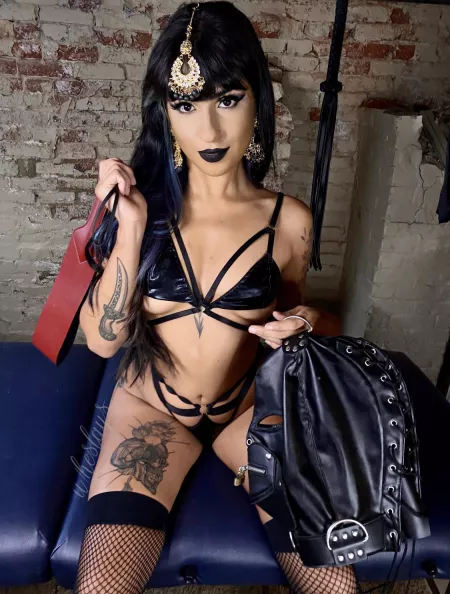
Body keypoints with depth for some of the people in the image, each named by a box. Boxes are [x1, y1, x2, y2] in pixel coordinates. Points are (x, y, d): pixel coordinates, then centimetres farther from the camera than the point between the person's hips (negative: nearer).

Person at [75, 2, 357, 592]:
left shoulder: (288, 220, -9)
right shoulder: (142, 202, -10)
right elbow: (103, 339, -12)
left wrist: (303, 324, -14)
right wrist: (131, 228, -23)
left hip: (250, 407, 1)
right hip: (149, 406, 0)